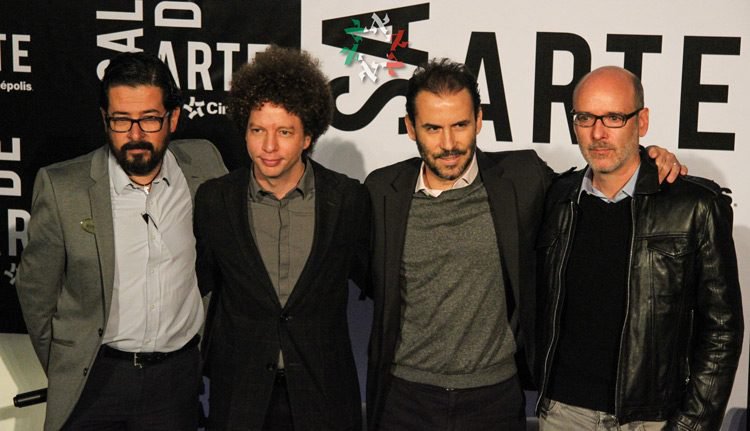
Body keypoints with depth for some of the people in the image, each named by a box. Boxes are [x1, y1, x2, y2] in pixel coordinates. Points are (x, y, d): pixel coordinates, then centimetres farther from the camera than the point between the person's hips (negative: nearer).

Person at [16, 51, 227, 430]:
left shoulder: (204, 165, -7)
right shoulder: (61, 187, -12)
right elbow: (36, 289, -1)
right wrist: (64, 375, 6)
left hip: (179, 372, 2)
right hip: (93, 378, -1)